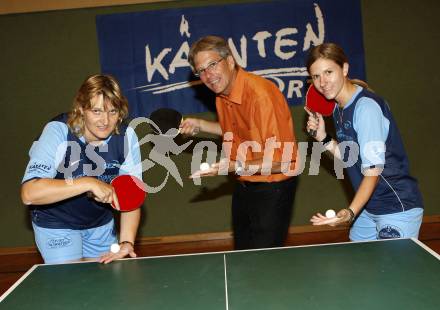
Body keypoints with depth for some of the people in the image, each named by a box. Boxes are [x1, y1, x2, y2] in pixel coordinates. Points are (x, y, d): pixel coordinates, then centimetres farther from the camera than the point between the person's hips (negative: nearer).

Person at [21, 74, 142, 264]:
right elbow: (29, 193, -37)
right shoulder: (58, 132, -27)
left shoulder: (126, 137, -17)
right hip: (56, 225, -4)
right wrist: (89, 183, -43)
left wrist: (126, 243, -25)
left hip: (101, 223, 4)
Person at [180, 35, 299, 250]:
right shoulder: (222, 95, 1)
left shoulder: (260, 94, -26)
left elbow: (280, 161, -25)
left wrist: (234, 167, -31)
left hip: (271, 189, -8)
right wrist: (201, 125, 9)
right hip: (243, 187, 8)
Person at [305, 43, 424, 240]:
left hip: (397, 210, -8)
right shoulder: (338, 109, 6)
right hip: (369, 209, 8)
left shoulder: (366, 106, -20)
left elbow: (373, 170, -25)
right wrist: (323, 138, -1)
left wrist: (350, 212, -36)